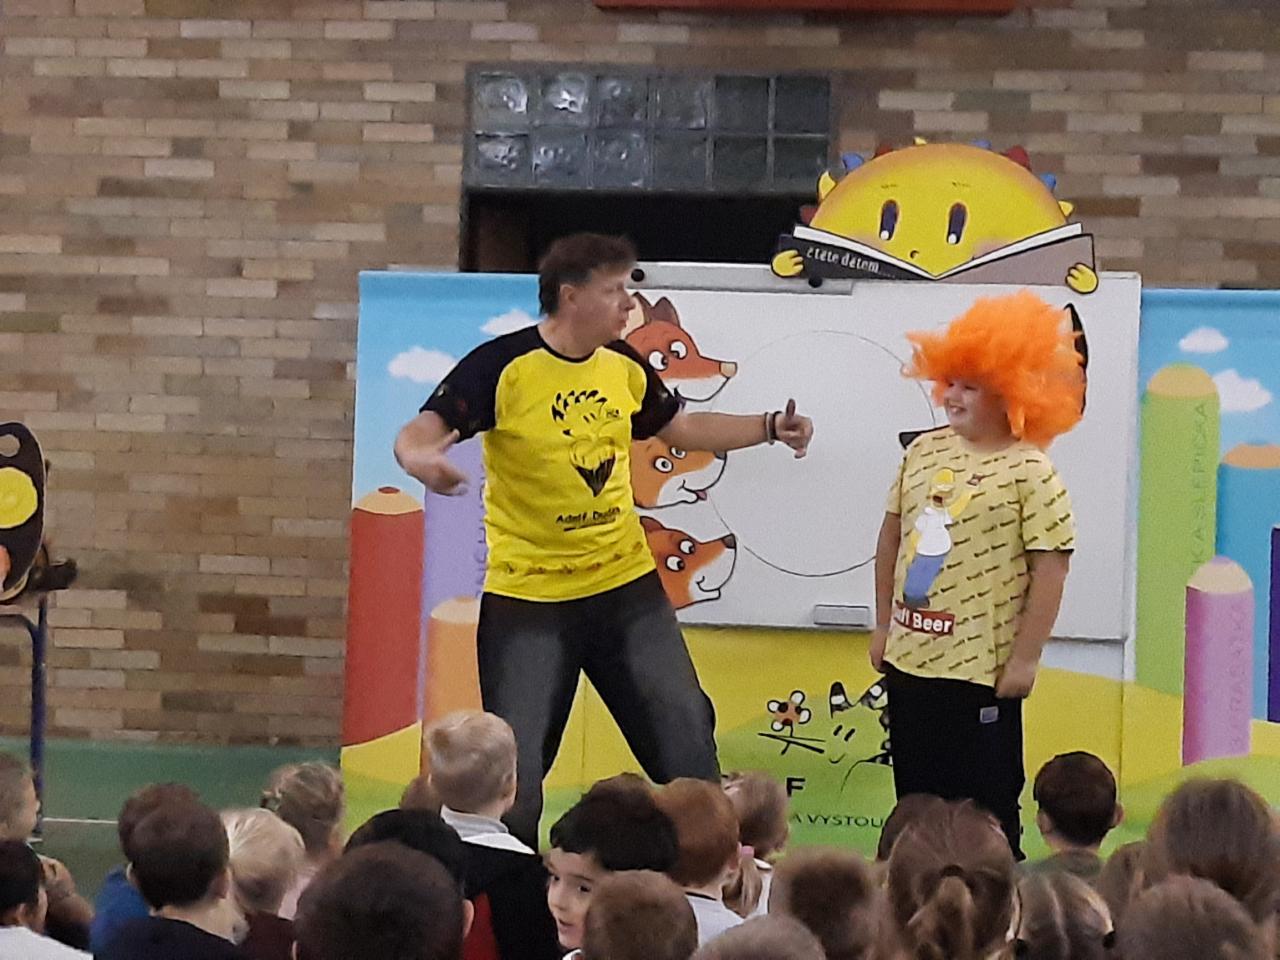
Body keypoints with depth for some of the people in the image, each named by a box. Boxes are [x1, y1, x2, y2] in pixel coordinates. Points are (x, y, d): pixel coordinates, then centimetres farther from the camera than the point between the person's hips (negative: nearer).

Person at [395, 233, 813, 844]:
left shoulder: (624, 366, 3)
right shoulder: (502, 366, -15)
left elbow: (680, 428, 20)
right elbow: (419, 435, -22)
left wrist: (770, 427, 10)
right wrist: (421, 459, -46)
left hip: (626, 585, 5)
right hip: (528, 595, -5)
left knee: (687, 739, 8)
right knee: (513, 770, -3)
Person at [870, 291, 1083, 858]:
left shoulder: (1029, 472, -12)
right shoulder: (925, 451, 7)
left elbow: (1051, 565, -14)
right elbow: (893, 535, 16)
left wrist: (1025, 658, -14)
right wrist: (884, 625, 15)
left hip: (981, 669, -6)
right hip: (910, 661, 7)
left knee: (984, 809, 1)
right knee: (916, 798, 15)